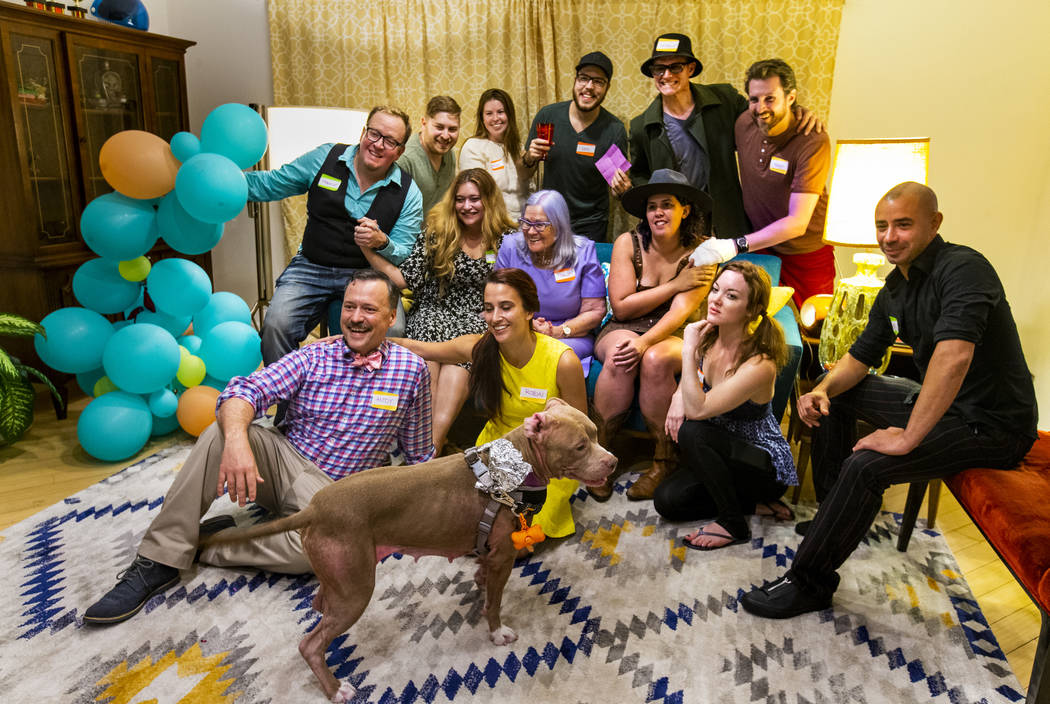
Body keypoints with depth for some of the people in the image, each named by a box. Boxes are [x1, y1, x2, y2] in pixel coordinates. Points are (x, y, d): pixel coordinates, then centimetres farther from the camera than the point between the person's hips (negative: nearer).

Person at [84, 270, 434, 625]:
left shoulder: (411, 369, -4)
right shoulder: (313, 357, -2)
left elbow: (418, 453, 7)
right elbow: (246, 390, -17)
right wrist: (236, 439, -37)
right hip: (282, 458, 2)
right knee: (219, 433, -25)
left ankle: (210, 543, -10)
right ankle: (159, 561, -19)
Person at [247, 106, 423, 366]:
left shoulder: (409, 194, 2)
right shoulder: (324, 158, 5)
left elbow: (403, 254, 3)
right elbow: (270, 184, 12)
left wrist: (382, 242, -19)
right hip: (311, 267, 1)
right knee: (276, 325, -25)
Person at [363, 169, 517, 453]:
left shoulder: (507, 239, 8)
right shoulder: (436, 232, 9)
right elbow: (406, 279, 6)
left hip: (477, 318, -1)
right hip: (433, 312, 1)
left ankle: (431, 446, -32)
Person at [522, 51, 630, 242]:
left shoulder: (614, 129, -11)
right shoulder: (547, 115, -7)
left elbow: (615, 181, -3)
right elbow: (525, 174, 3)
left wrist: (622, 188, -25)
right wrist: (530, 159, -18)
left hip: (591, 226, -2)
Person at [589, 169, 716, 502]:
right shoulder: (628, 243, -3)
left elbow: (681, 311, -17)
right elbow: (621, 307, -8)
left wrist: (645, 342, -34)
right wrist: (675, 285, -12)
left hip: (675, 336, -1)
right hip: (622, 330, 1)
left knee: (655, 359, -35)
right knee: (620, 356, -34)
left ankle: (663, 461, -17)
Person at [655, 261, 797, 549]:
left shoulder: (759, 364, -29)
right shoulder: (709, 338, -7)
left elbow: (697, 410, -34)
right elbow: (690, 379, 15)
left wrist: (689, 350, -32)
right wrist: (678, 397, -9)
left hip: (767, 467, -7)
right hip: (723, 453, 7)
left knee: (692, 431, -32)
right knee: (666, 500, -8)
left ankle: (733, 524, -13)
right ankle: (757, 505, 7)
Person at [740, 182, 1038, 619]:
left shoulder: (963, 268, -22)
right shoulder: (894, 289, 7)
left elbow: (954, 357, -37)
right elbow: (860, 357, 13)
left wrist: (908, 438, -35)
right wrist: (822, 390, -8)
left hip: (991, 423, -9)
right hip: (939, 403, 10)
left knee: (866, 465, -27)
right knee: (836, 397, 14)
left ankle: (808, 583, -10)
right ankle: (833, 514, 24)